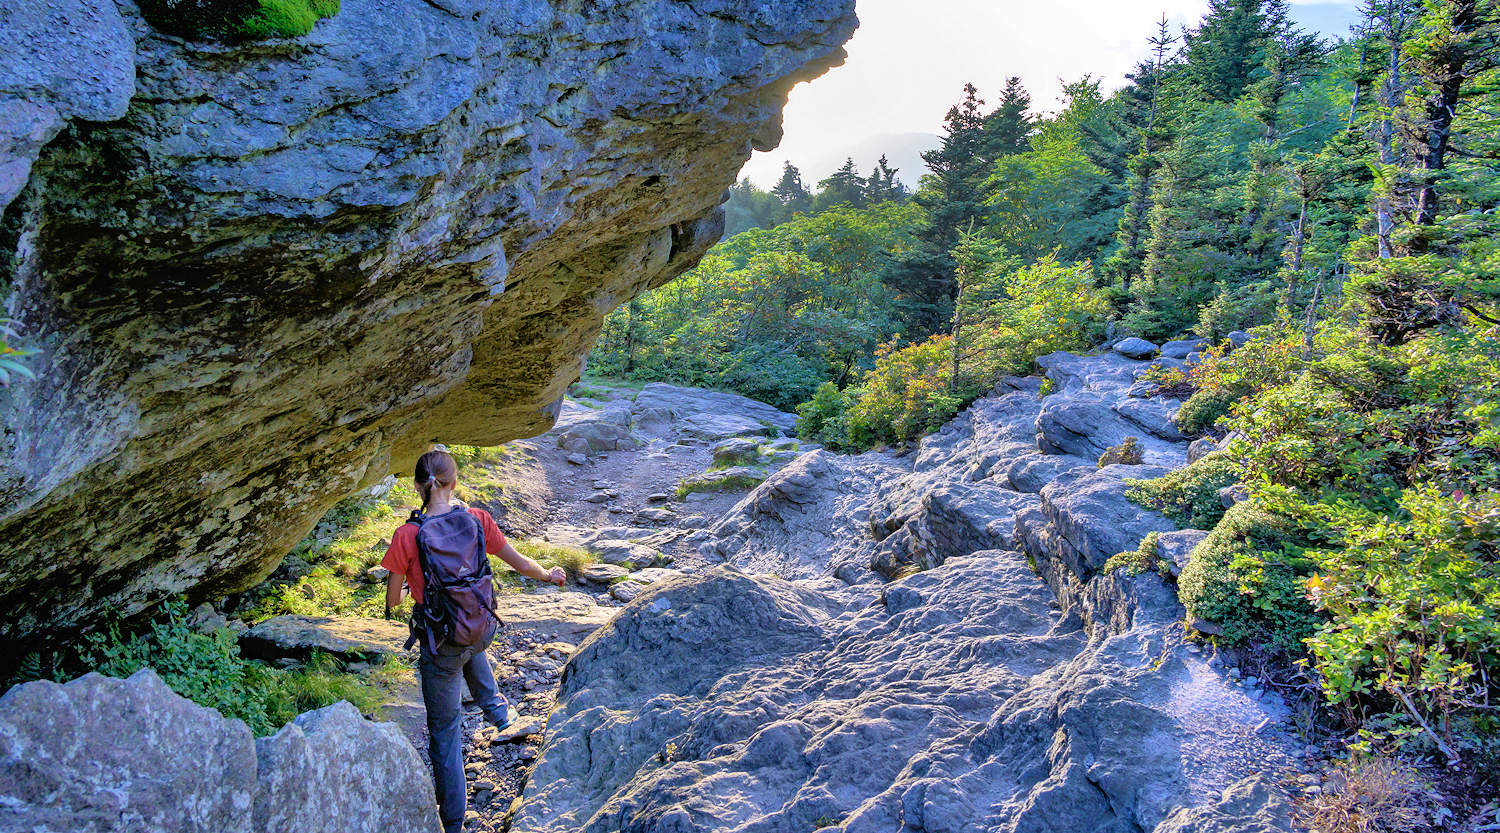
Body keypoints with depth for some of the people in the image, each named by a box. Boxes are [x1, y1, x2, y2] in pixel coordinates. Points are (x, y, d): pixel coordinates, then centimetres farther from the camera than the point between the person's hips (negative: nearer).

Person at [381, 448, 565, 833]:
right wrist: (549, 575, 21)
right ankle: (495, 706, 51)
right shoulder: (477, 520, -12)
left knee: (445, 730, 13)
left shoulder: (407, 535, -19)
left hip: (440, 648, -3)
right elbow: (519, 563, 1)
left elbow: (392, 601, -8)